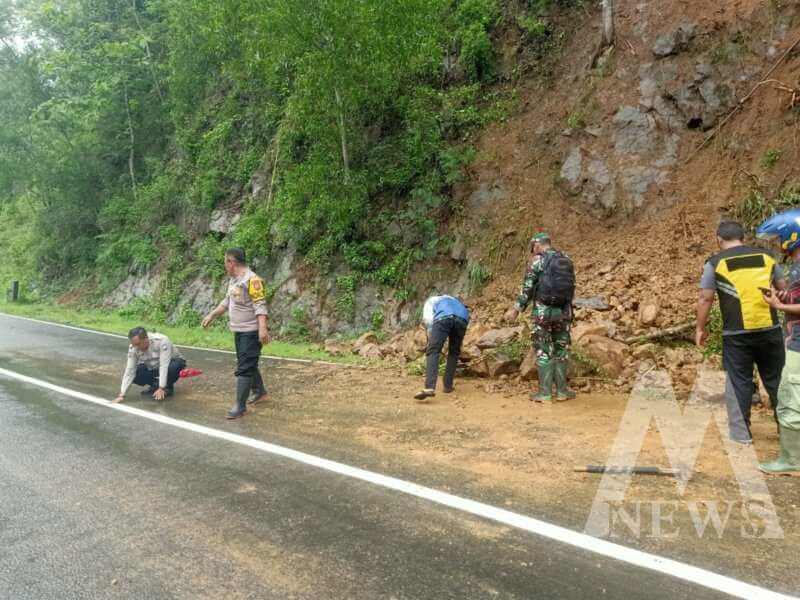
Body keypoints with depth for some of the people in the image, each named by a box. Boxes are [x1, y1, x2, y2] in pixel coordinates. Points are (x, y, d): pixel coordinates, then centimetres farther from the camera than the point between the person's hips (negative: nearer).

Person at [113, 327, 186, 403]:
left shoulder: (161, 341, -34)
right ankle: (155, 385, 4)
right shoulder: (133, 348, -19)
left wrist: (161, 388, -38)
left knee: (173, 367, -38)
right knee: (135, 375, -22)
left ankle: (168, 386, -8)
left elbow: (164, 366, -36)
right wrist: (122, 395, -24)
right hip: (152, 368, 4)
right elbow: (129, 371, -18)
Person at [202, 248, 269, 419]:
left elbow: (260, 305, -24)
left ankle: (240, 406, -3)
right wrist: (211, 315, 26)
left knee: (244, 368, -8)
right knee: (249, 364, 21)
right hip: (239, 331, 9)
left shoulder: (251, 280, -19)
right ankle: (259, 392, 39)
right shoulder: (233, 280, 11)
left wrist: (263, 328, -31)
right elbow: (227, 302, 23)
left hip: (251, 332, -9)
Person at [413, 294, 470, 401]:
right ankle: (448, 386, 16)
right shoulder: (454, 300, 47)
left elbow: (428, 320, 17)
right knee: (454, 353, 21)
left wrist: (431, 341, 21)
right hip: (462, 320, 4)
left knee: (432, 352, -8)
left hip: (443, 319, -4)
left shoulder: (431, 300, 36)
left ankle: (430, 388, -25)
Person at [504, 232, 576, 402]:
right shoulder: (566, 260, 11)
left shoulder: (539, 260, -6)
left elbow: (527, 287, -10)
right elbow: (572, 287, 14)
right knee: (561, 350, 13)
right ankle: (562, 390, 16)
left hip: (543, 311, -5)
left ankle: (545, 392, 4)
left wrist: (517, 308, -3)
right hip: (563, 311, 5)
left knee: (543, 352, 2)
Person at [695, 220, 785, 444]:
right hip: (770, 329, 3)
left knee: (739, 382, 8)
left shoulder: (715, 263, -2)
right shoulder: (766, 257, 8)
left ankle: (741, 432, 14)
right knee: (776, 381, 15)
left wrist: (701, 328, 5)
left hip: (737, 334, -3)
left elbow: (705, 299, -4)